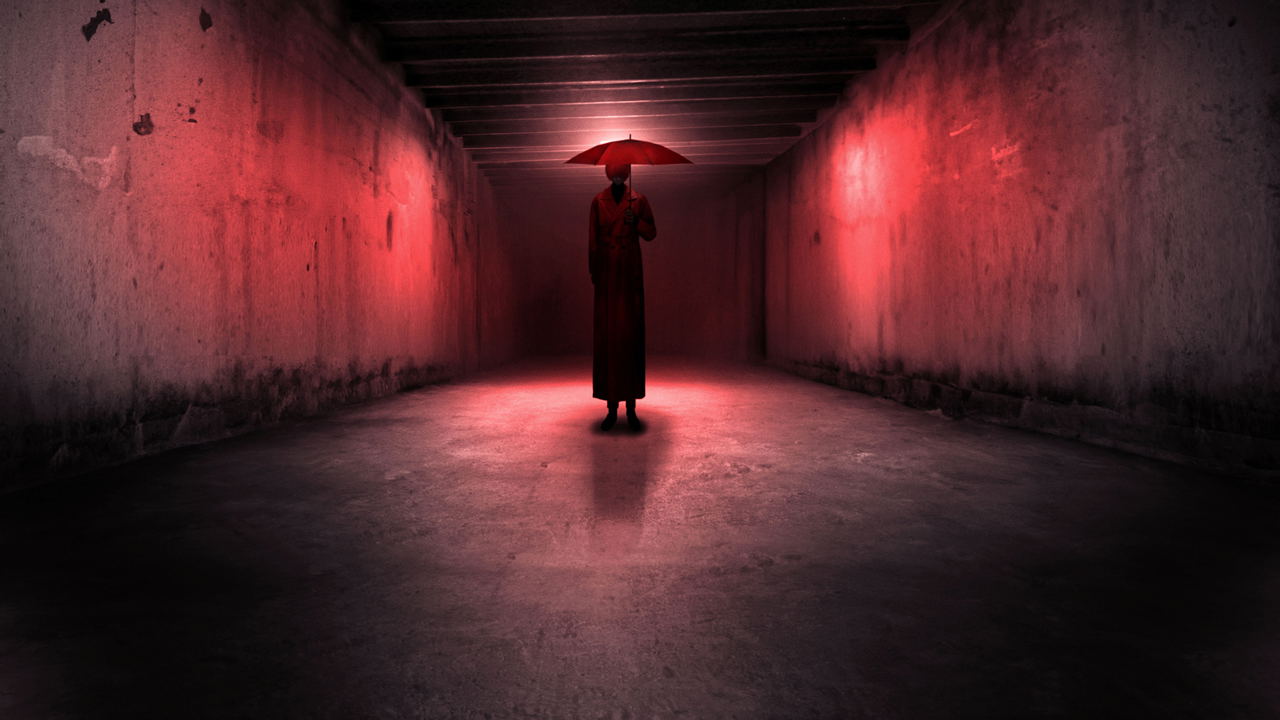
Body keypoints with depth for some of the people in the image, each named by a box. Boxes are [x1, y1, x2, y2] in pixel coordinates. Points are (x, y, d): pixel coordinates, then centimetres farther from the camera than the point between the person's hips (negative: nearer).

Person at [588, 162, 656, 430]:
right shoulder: (598, 201, 6)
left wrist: (636, 222, -10)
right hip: (606, 274, 1)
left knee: (631, 335, -2)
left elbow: (652, 233, 9)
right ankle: (611, 408, 5)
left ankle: (631, 407, 4)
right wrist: (593, 271, 3)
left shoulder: (639, 200, 5)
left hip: (630, 273, 0)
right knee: (606, 336, -2)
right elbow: (593, 238, 7)